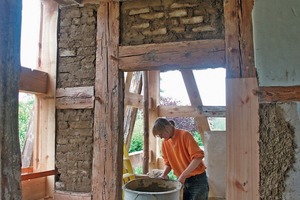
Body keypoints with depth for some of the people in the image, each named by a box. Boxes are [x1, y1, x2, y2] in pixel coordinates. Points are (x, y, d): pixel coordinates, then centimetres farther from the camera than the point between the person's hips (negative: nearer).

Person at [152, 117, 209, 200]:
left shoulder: (185, 135, -15)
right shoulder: (165, 143, 4)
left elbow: (198, 157, -21)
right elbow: (168, 163, 12)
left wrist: (183, 176, -22)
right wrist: (163, 175, -7)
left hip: (197, 179, -6)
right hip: (182, 181, 6)